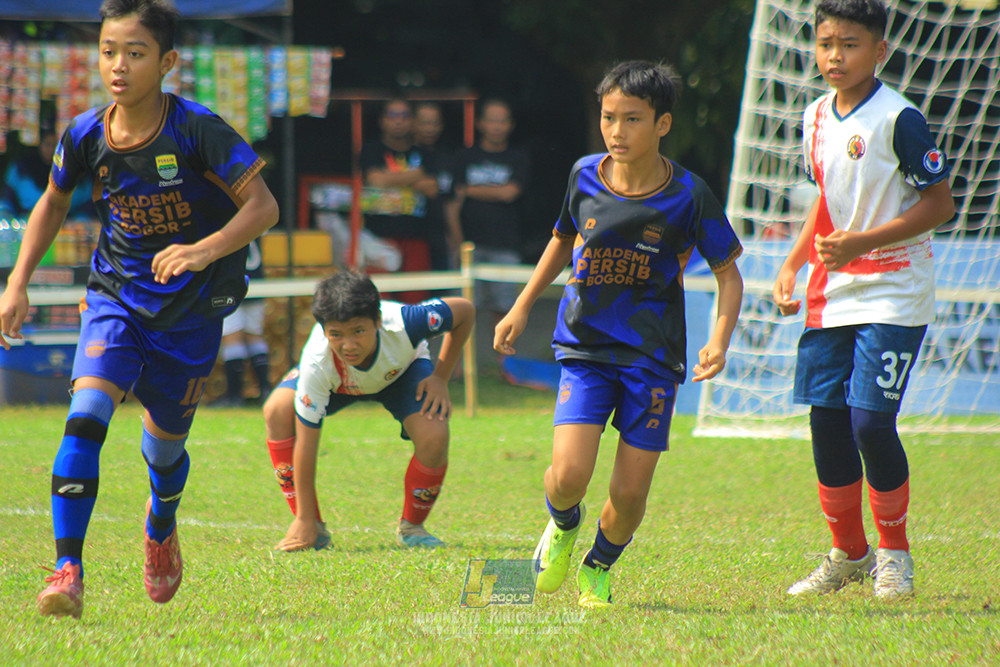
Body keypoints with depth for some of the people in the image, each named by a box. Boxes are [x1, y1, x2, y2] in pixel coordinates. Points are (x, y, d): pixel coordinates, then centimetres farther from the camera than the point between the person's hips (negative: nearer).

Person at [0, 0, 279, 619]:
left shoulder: (197, 131, -21)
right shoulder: (85, 136, -9)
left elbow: (263, 206, -19)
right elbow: (54, 203, 11)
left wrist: (205, 250, -35)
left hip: (191, 310, -1)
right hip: (116, 295, 2)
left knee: (165, 446, 14)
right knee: (87, 412, -23)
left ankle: (161, 526, 51)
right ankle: (68, 571, -25)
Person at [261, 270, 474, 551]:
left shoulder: (402, 325, -42)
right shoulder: (317, 364, -42)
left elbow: (465, 310, -23)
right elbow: (306, 440, -35)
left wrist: (440, 379, -20)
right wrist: (304, 520, -32)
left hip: (403, 370, 0)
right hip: (338, 381, 0)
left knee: (433, 437, -28)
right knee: (277, 411, -27)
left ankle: (411, 528, 2)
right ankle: (312, 527, -14)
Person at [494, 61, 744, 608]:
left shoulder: (688, 195, -9)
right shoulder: (584, 176, -1)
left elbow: (728, 273, 0)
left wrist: (719, 340, -15)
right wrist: (521, 309, 19)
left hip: (652, 357, -1)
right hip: (584, 346, 1)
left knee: (630, 493, -3)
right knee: (568, 476, -17)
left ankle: (599, 567, 30)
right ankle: (563, 524, 21)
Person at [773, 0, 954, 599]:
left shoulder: (898, 120, -13)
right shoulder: (818, 117, 9)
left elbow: (940, 205, -12)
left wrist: (860, 244, -20)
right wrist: (793, 263, 11)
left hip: (893, 297, -7)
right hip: (830, 297, 7)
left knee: (870, 422, -12)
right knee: (826, 425, 5)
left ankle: (895, 552, 7)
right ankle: (849, 555, 20)